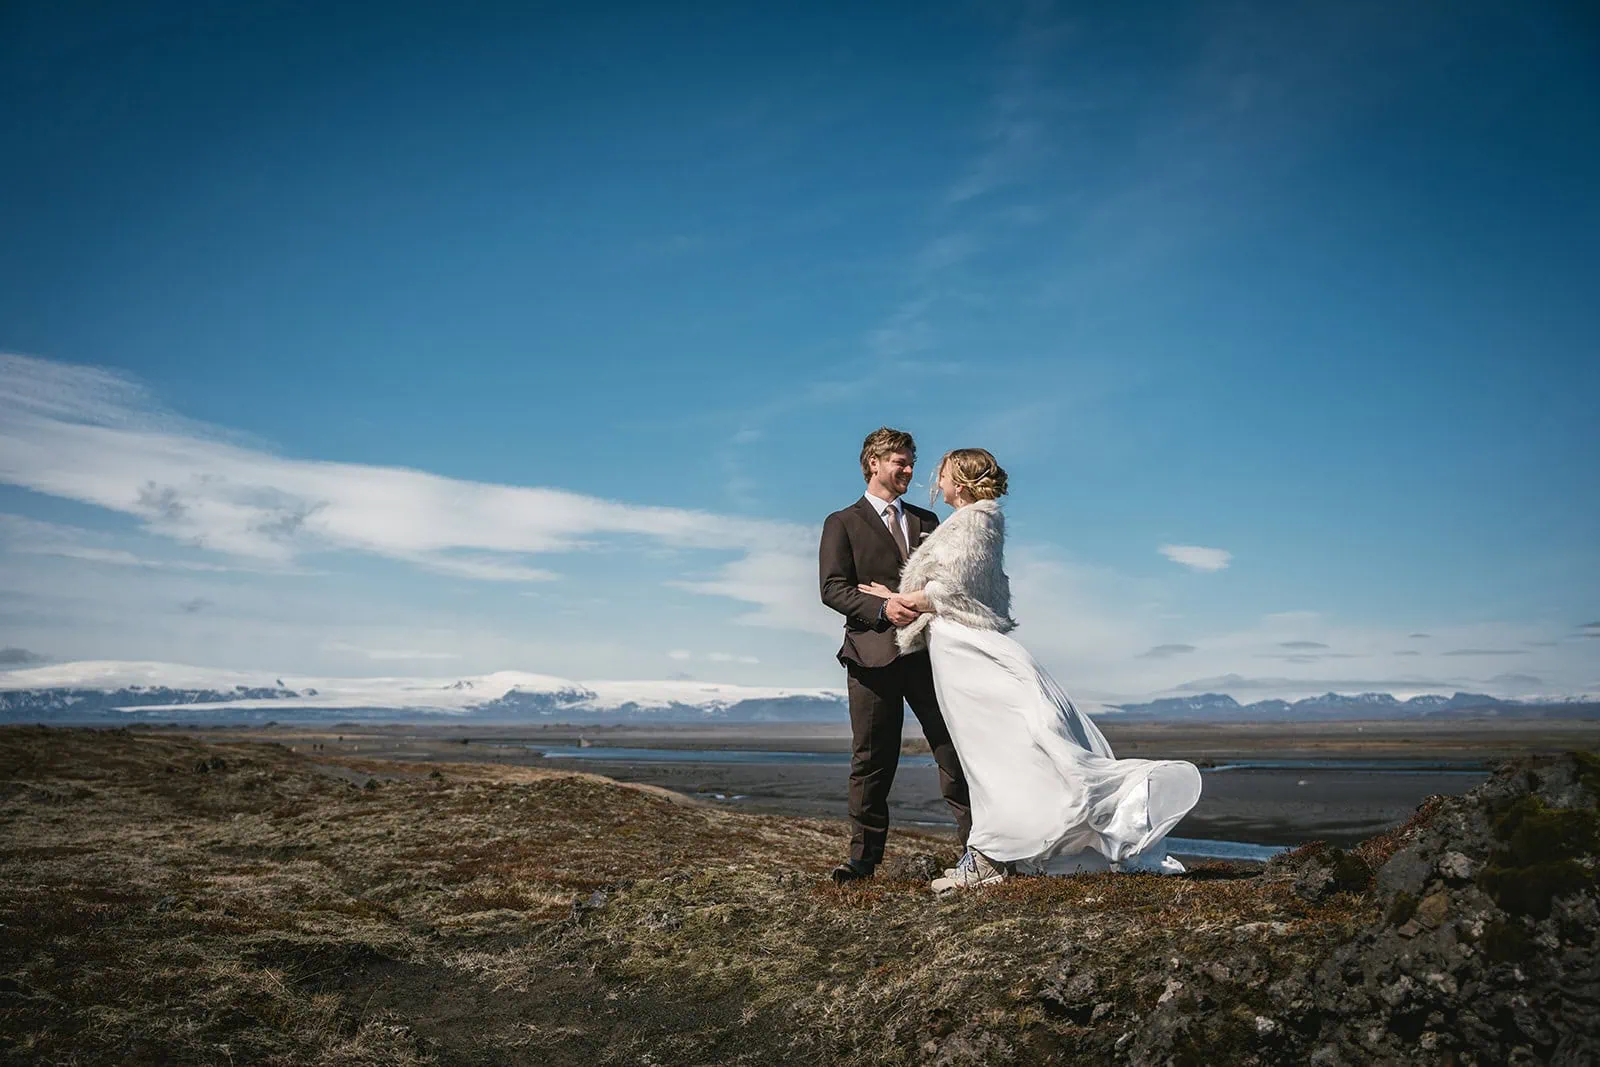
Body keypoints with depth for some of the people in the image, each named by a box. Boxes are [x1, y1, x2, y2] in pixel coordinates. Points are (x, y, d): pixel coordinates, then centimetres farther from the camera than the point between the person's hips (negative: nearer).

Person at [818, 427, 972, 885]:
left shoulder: (926, 521, 20)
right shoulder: (843, 523, 7)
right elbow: (833, 589, -4)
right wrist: (883, 608, -19)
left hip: (927, 652, 3)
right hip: (873, 655, -3)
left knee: (954, 748, 3)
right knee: (872, 759, 2)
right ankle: (864, 856, 11)